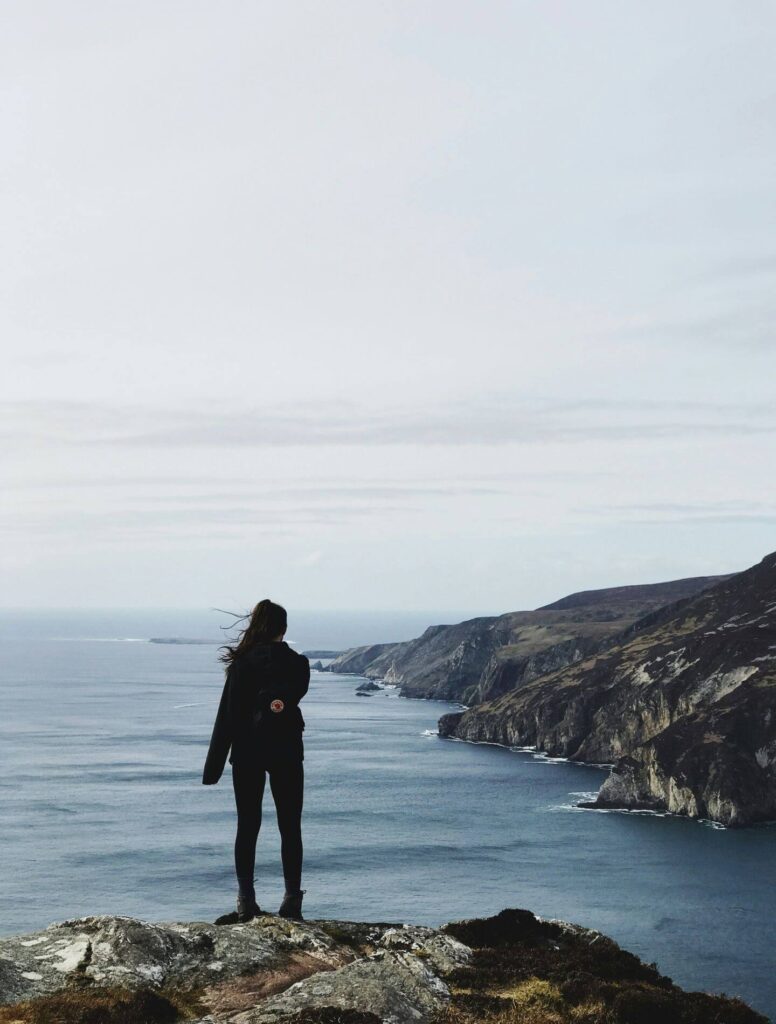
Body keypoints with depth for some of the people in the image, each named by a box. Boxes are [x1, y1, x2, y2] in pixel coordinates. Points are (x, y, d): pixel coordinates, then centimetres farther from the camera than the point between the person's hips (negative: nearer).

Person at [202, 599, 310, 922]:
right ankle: (292, 899, 2)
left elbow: (227, 713, -2)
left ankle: (246, 899, 2)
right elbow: (298, 689, -23)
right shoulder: (297, 663, 0)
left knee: (248, 826, 6)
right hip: (285, 750, 0)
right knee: (290, 827, 5)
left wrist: (213, 767, 1)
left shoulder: (242, 663, -1)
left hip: (247, 752, 0)